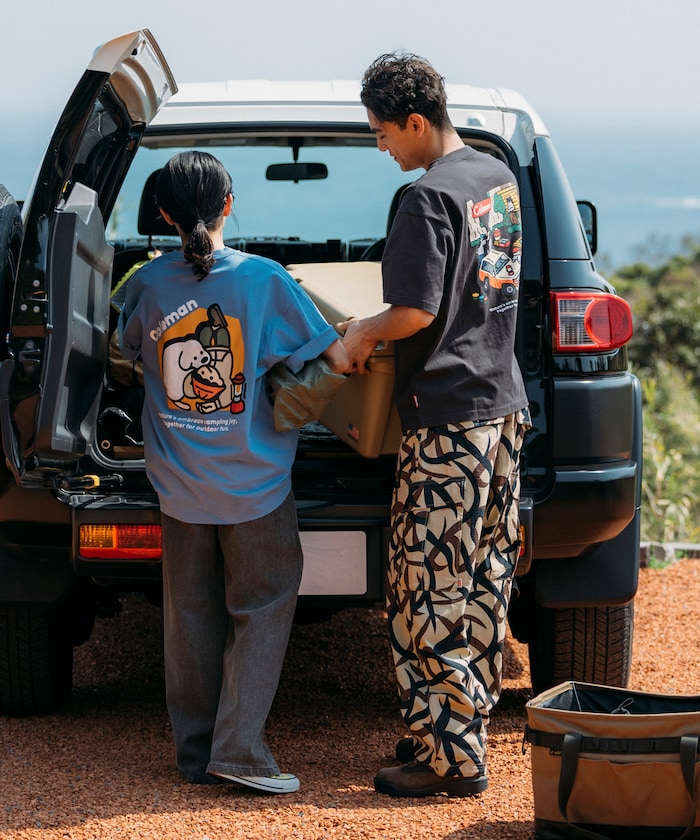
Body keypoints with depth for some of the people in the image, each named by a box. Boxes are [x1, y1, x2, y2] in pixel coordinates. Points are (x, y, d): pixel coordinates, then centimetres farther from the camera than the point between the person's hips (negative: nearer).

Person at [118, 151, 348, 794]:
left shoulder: (148, 284, -4)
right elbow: (337, 359, -11)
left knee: (190, 613, 12)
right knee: (261, 607, 6)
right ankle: (239, 750, -2)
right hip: (253, 479, -3)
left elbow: (131, 350, 16)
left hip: (178, 482, 3)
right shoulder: (263, 279, -13)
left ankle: (196, 752, 17)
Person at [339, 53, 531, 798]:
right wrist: (376, 326, 18)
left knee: (431, 592, -4)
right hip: (504, 402, 9)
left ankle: (450, 757, -2)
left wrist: (363, 332, -1)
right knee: (484, 581, 13)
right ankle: (467, 729, 20)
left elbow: (417, 313, -20)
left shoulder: (429, 198, -17)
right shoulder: (499, 178, 12)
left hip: (447, 419, -9)